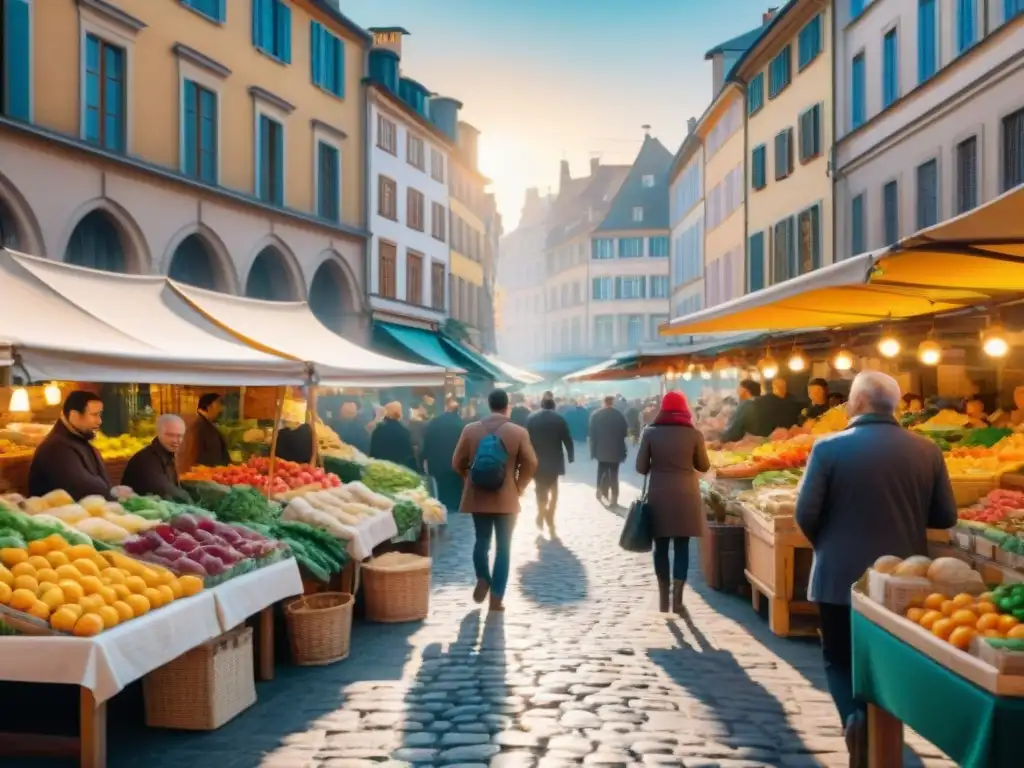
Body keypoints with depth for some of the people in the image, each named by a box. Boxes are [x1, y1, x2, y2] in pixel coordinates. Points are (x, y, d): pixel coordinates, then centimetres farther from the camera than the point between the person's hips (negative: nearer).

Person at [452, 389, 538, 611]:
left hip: (477, 497, 2)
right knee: (503, 547, 5)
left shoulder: (470, 430, -2)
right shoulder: (519, 432, -7)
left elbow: (457, 463, 0)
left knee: (481, 541, 20)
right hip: (507, 498, -2)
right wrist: (519, 487, 6)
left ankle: (483, 579, 1)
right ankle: (497, 597, 3)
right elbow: (530, 464, -9)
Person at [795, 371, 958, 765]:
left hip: (841, 576, -3)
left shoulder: (829, 447, -12)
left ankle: (854, 714, -12)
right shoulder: (927, 450, -3)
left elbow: (805, 514, -12)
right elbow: (946, 517, 3)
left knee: (839, 659, 14)